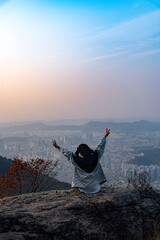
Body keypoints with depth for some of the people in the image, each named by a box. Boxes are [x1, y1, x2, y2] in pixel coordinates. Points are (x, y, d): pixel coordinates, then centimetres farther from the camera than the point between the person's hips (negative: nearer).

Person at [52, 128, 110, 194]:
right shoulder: (95, 157, -18)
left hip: (84, 187, -1)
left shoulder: (77, 161, -22)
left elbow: (67, 153, -10)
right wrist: (105, 136, 10)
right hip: (95, 185, 1)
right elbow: (100, 147, -4)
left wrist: (58, 147, 3)